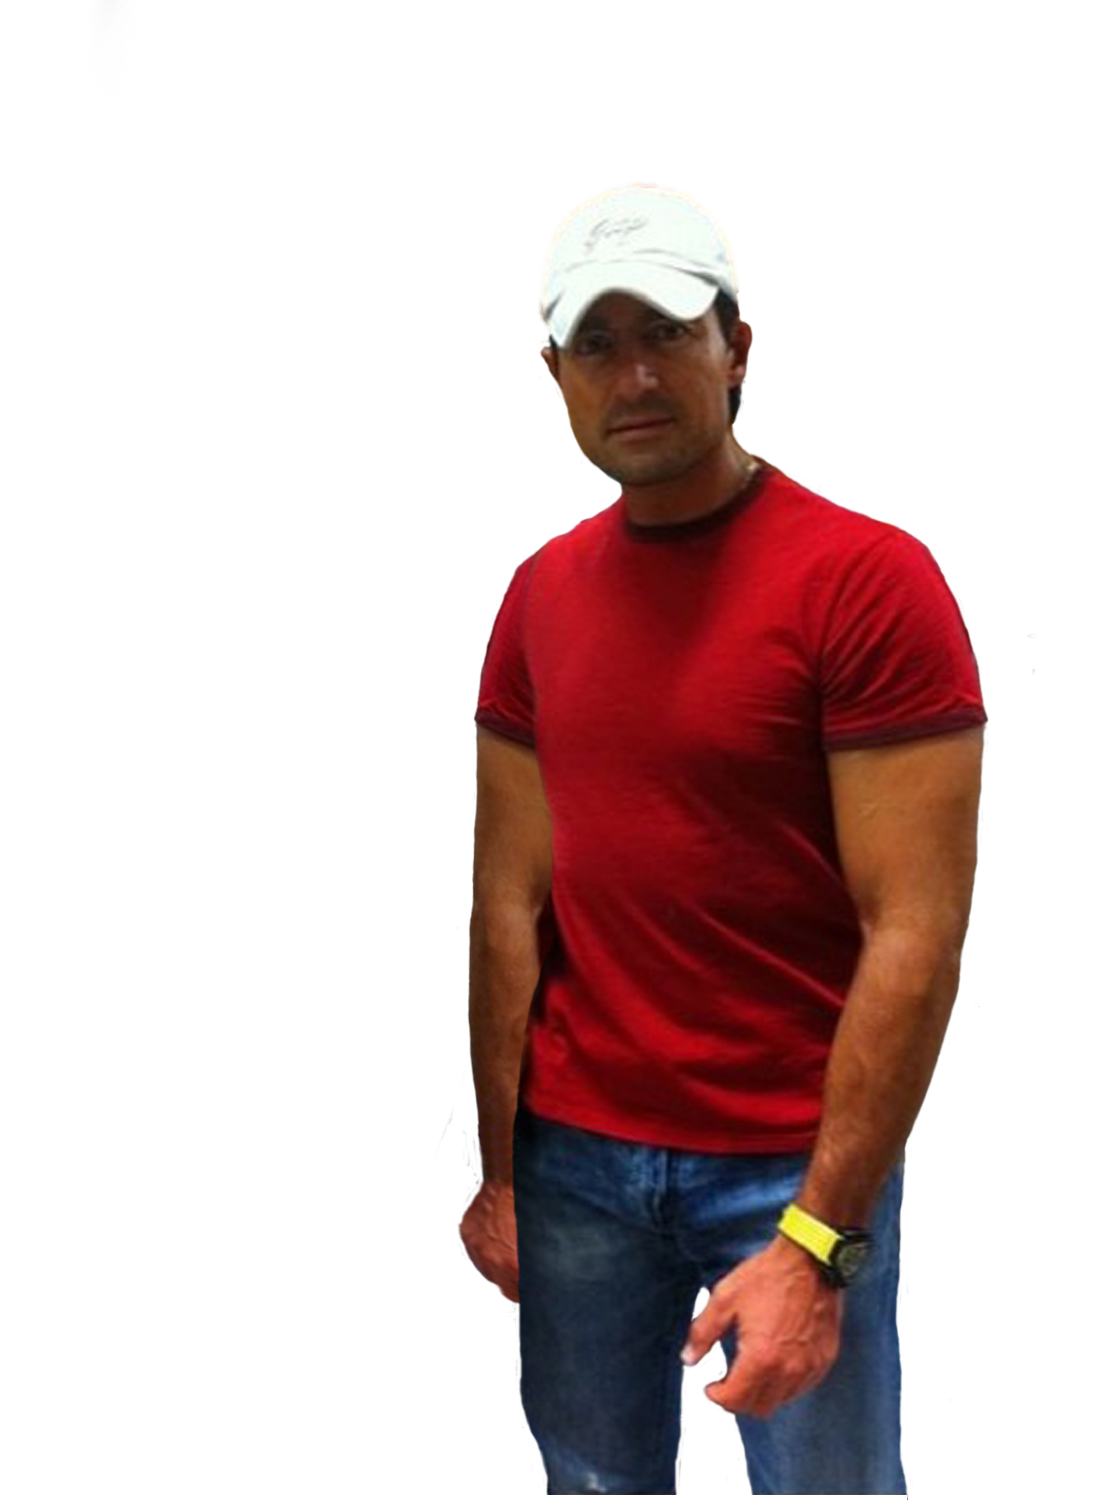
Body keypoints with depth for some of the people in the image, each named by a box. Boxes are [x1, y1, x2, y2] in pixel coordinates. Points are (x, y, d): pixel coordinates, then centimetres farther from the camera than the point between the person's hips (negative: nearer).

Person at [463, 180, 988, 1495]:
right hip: (575, 1149, 5)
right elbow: (510, 898, 6)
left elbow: (918, 933, -15)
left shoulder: (868, 577, -13)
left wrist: (818, 1240, -18)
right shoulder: (542, 592, 5)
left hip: (797, 1164, -4)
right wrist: (493, 1171, 2)